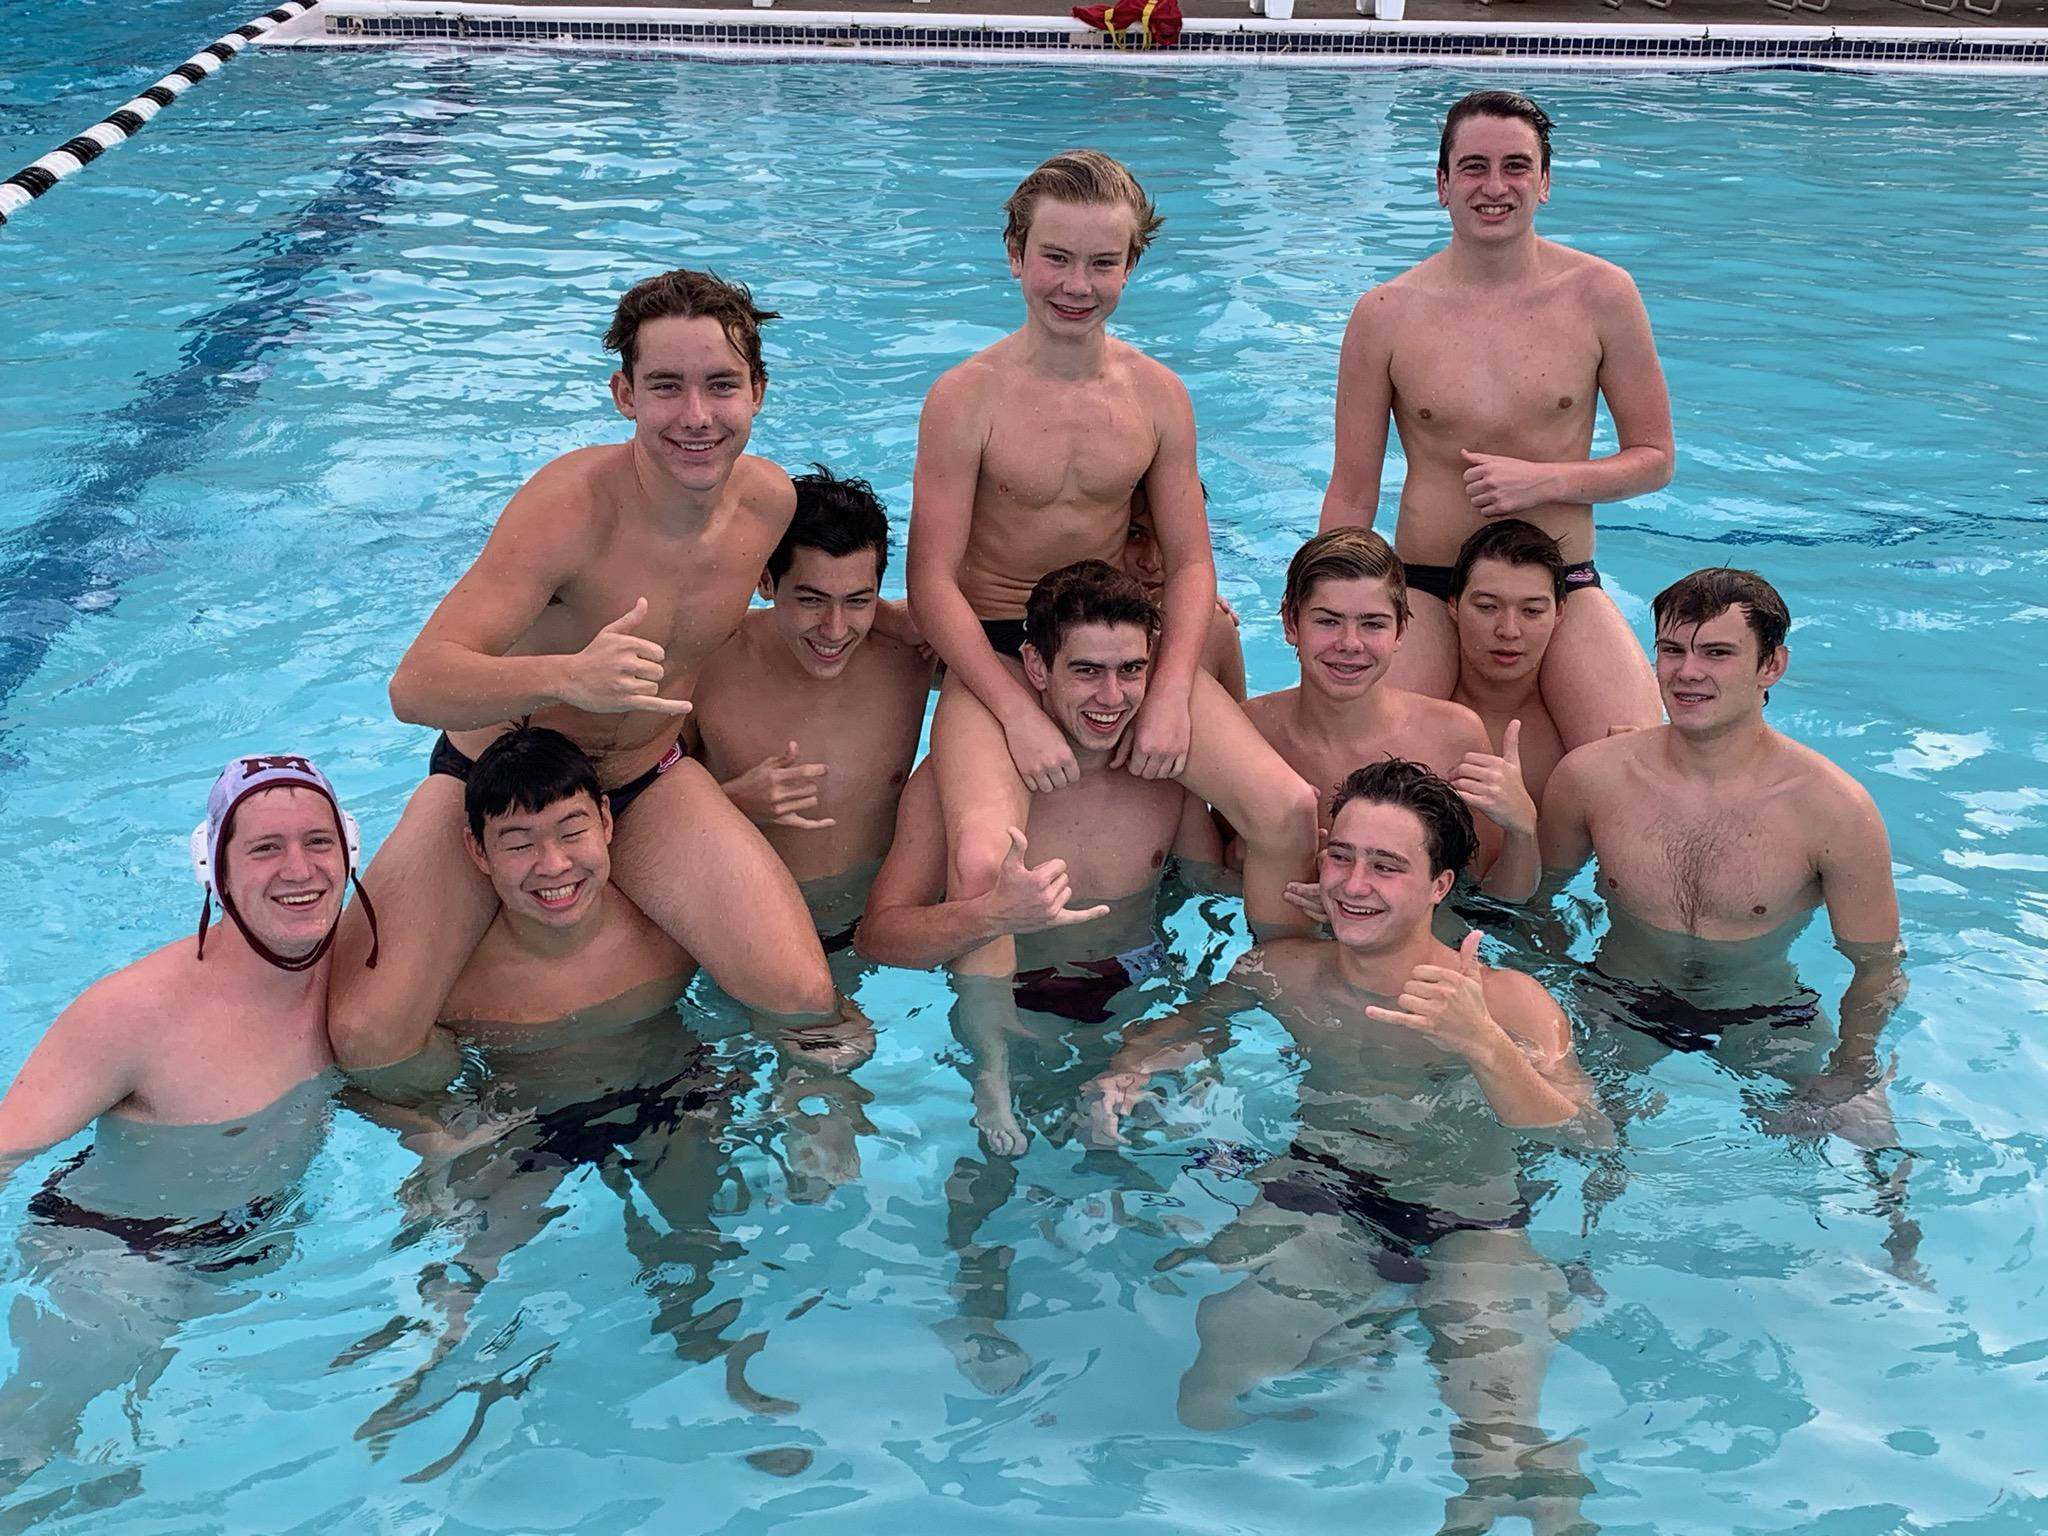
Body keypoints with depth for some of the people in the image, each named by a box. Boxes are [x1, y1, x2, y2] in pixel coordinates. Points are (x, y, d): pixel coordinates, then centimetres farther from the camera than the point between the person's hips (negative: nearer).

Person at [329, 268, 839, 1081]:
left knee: (804, 998, -21)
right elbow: (415, 685, -37)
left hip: (649, 785, 4)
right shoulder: (572, 504, -29)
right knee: (363, 1037, -22)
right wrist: (568, 677, -52)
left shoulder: (771, 500, -9)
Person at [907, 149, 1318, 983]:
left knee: (1290, 812, -15)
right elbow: (932, 584, -10)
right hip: (996, 651, -3)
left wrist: (1170, 695, -11)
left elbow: (1190, 564, 5)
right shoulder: (967, 398, -9)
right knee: (980, 864, -31)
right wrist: (1018, 715, -18)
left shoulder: (1158, 395, 2)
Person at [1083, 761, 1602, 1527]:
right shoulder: (1284, 970, -5)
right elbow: (1187, 1026, 14)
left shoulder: (1507, 1001, -15)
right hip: (1319, 1201, 4)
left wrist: (1483, 1045, -40)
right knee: (1205, 1396, -9)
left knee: (1504, 1456, -23)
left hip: (1470, 1225, -4)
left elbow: (1587, 1147, -26)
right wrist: (1124, 1074, -7)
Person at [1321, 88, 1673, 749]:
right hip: (1425, 593, 0)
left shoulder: (1600, 295, 0)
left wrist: (1544, 480, -11)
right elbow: (1351, 495, 5)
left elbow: (1654, 458, 7)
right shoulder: (1385, 314, -1)